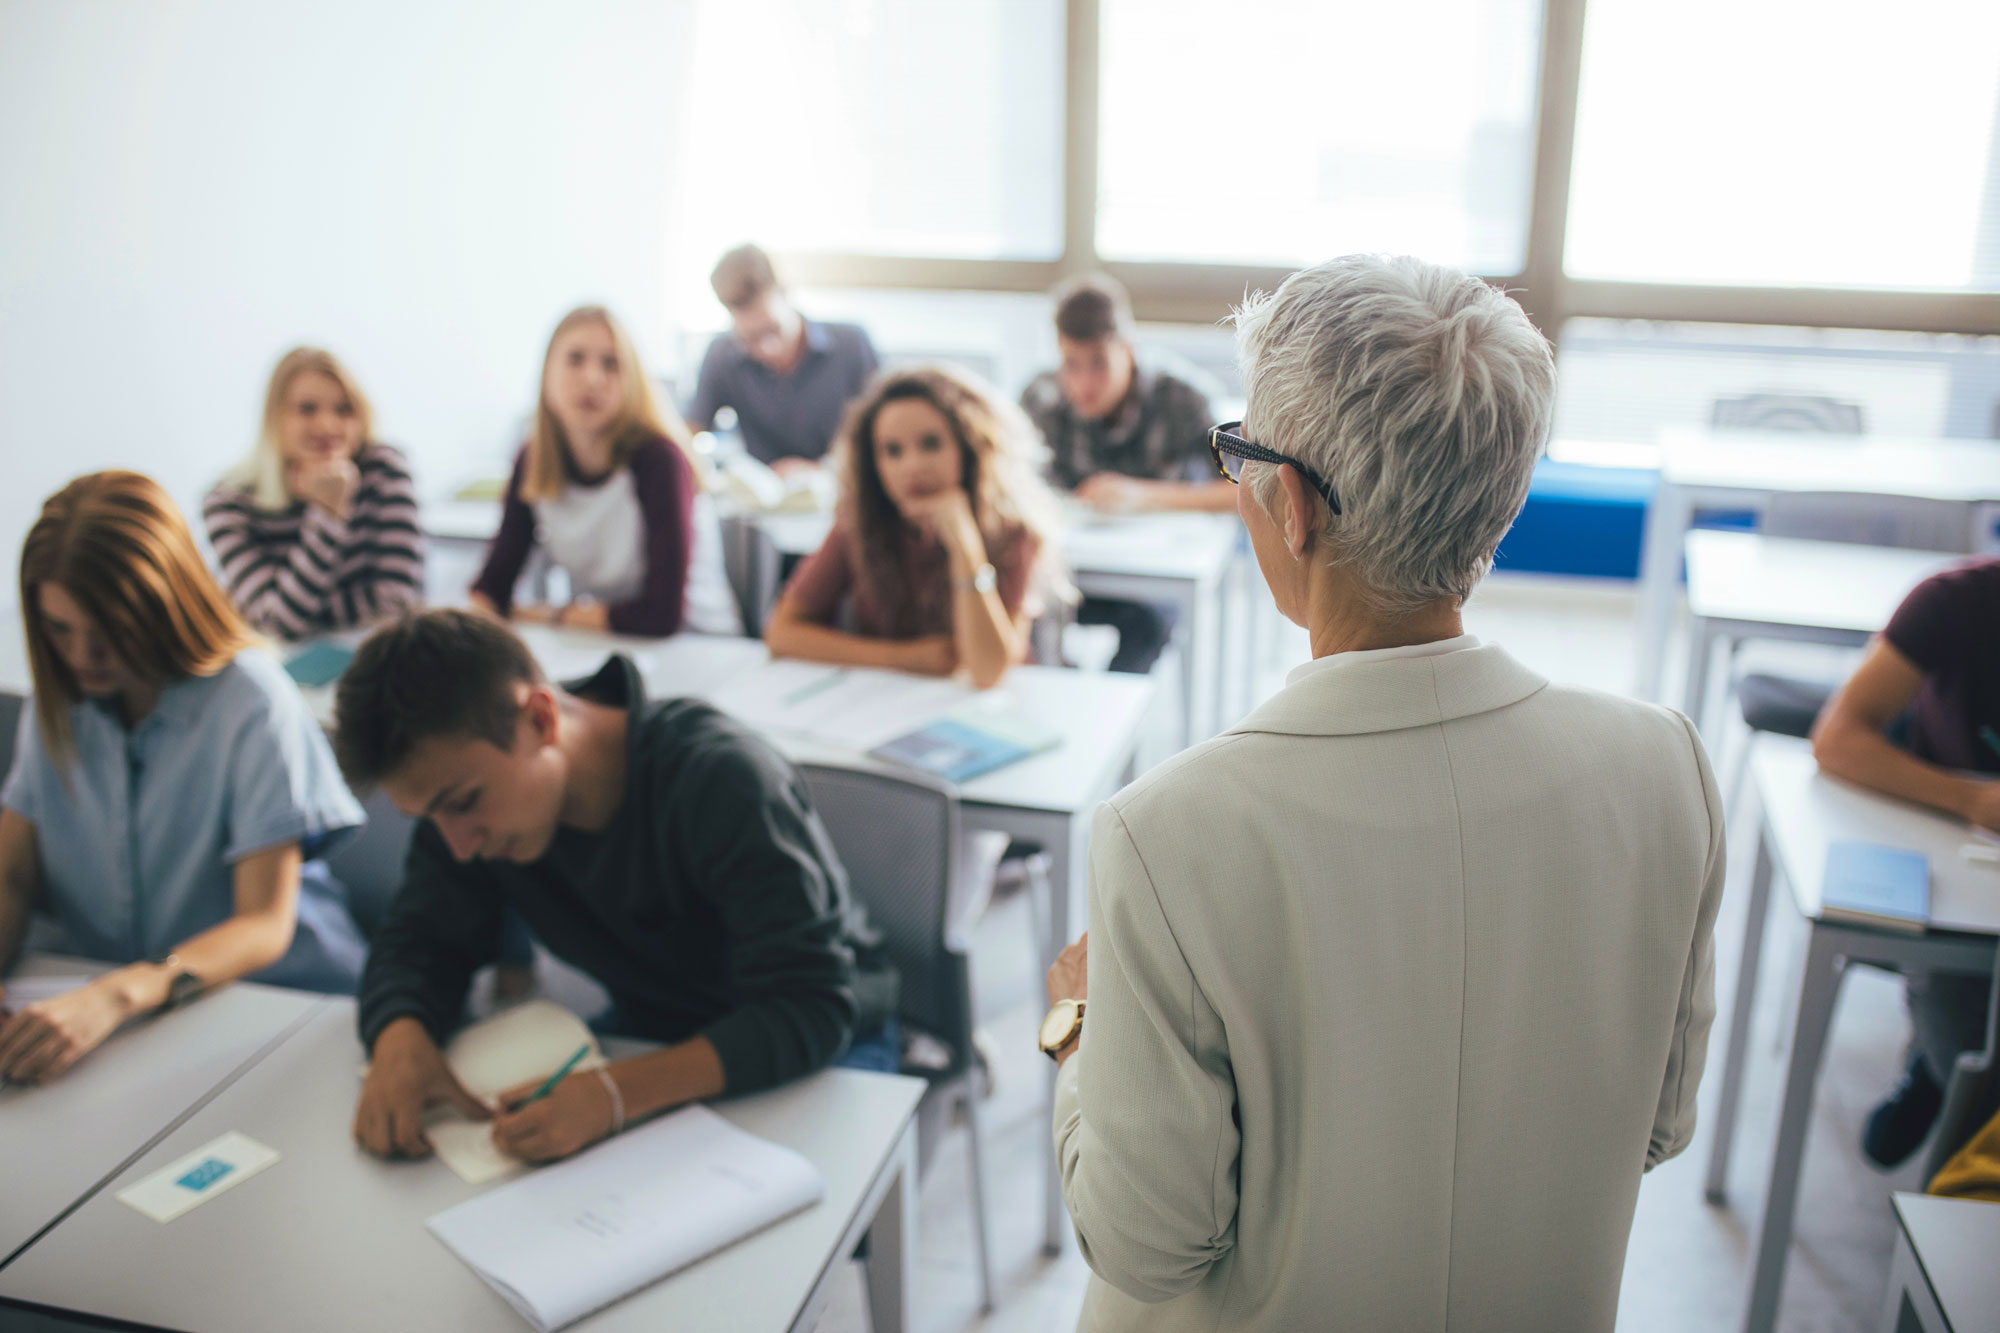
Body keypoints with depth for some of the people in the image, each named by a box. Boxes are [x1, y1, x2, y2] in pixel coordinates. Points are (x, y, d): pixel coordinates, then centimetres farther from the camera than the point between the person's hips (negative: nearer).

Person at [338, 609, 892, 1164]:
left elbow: (811, 1009, -32)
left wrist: (620, 1092, -46)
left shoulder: (721, 781, -31)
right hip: (647, 1035, 5)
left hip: (815, 1050, -4)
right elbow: (420, 937, -3)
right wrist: (400, 1039, -27)